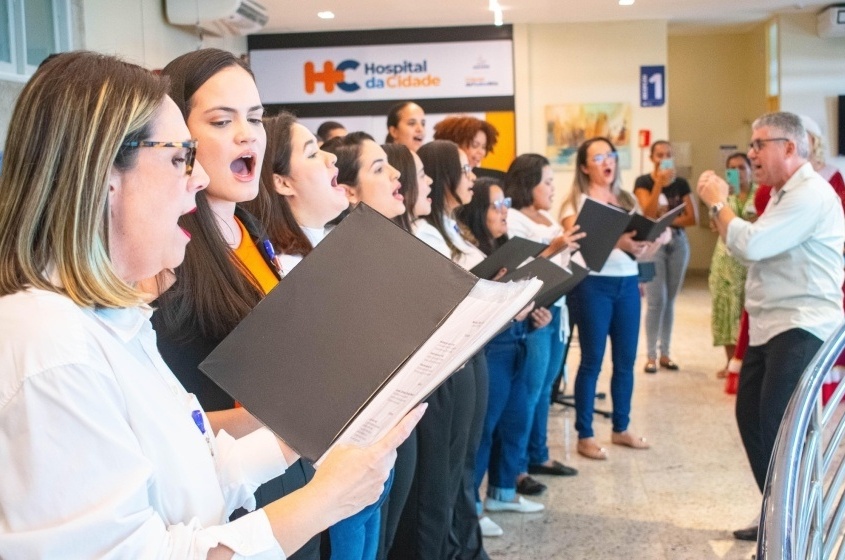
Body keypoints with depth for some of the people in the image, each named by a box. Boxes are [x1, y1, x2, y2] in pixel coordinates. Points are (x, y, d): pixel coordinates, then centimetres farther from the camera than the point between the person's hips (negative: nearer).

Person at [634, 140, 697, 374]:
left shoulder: (681, 183, 7)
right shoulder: (643, 182, -2)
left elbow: (692, 218, 2)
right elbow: (648, 214, -15)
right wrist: (659, 183, -19)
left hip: (678, 242, 4)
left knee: (670, 300, 7)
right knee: (656, 300, -9)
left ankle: (665, 353, 15)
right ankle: (651, 355, -1)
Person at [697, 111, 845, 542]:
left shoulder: (810, 194, -15)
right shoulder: (784, 195, 19)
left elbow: (751, 245, -23)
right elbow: (749, 249, 16)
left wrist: (718, 203, -9)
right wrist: (719, 209, 7)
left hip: (801, 327, -10)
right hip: (770, 325, 11)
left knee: (777, 425, -13)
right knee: (750, 415, 13)